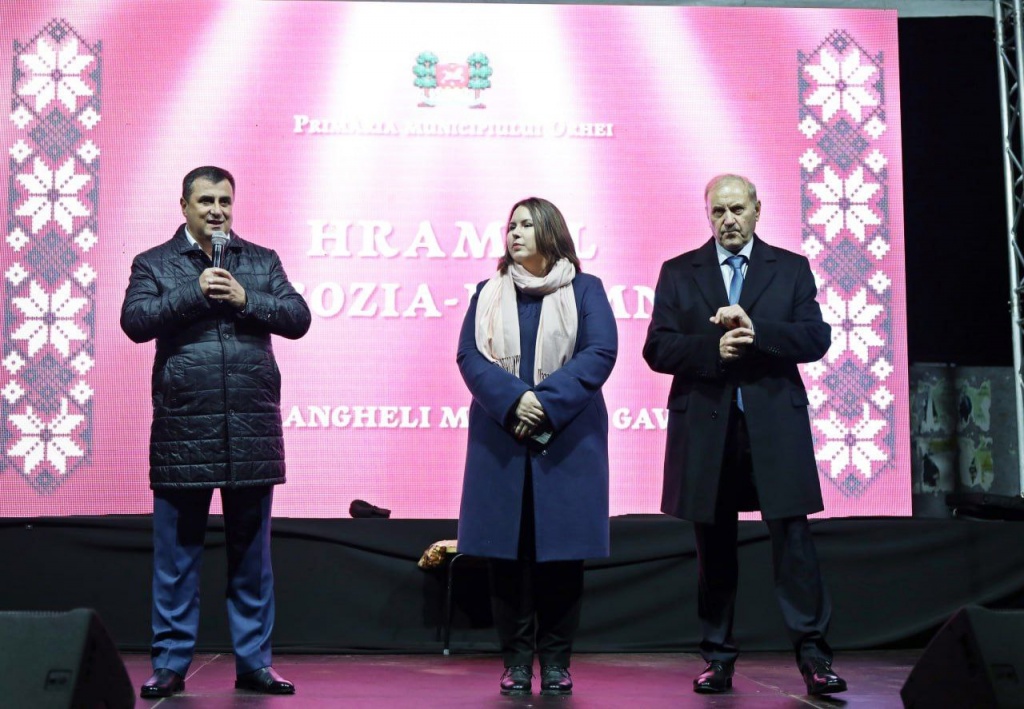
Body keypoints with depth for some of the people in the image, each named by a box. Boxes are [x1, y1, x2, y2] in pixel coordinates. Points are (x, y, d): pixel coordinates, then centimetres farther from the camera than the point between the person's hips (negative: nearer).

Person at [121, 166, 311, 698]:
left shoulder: (262, 262, 12)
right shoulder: (154, 264, 7)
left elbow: (298, 318, 2)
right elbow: (135, 320, -7)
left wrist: (244, 299, -11)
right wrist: (195, 292, -13)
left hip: (253, 432, 2)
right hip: (182, 431, -1)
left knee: (251, 554, 9)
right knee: (176, 555, 6)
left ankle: (254, 662, 17)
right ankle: (170, 664, 16)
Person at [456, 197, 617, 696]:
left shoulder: (585, 290, 7)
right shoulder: (488, 293, 13)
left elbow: (600, 352, -6)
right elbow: (470, 357, 2)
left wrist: (547, 402, -17)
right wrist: (513, 401, -16)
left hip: (567, 440, -1)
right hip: (501, 439, 2)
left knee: (561, 550, 0)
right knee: (506, 550, 1)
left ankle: (556, 660, 10)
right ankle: (516, 660, 10)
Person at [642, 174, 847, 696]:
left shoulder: (791, 269, 9)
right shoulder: (678, 273, 9)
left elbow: (816, 338, -3)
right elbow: (657, 349, 0)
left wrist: (757, 330, -17)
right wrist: (714, 348, -15)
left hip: (775, 424, -1)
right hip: (705, 427, 1)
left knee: (792, 538, -5)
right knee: (714, 548, 8)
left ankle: (812, 654, 2)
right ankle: (718, 658, 17)